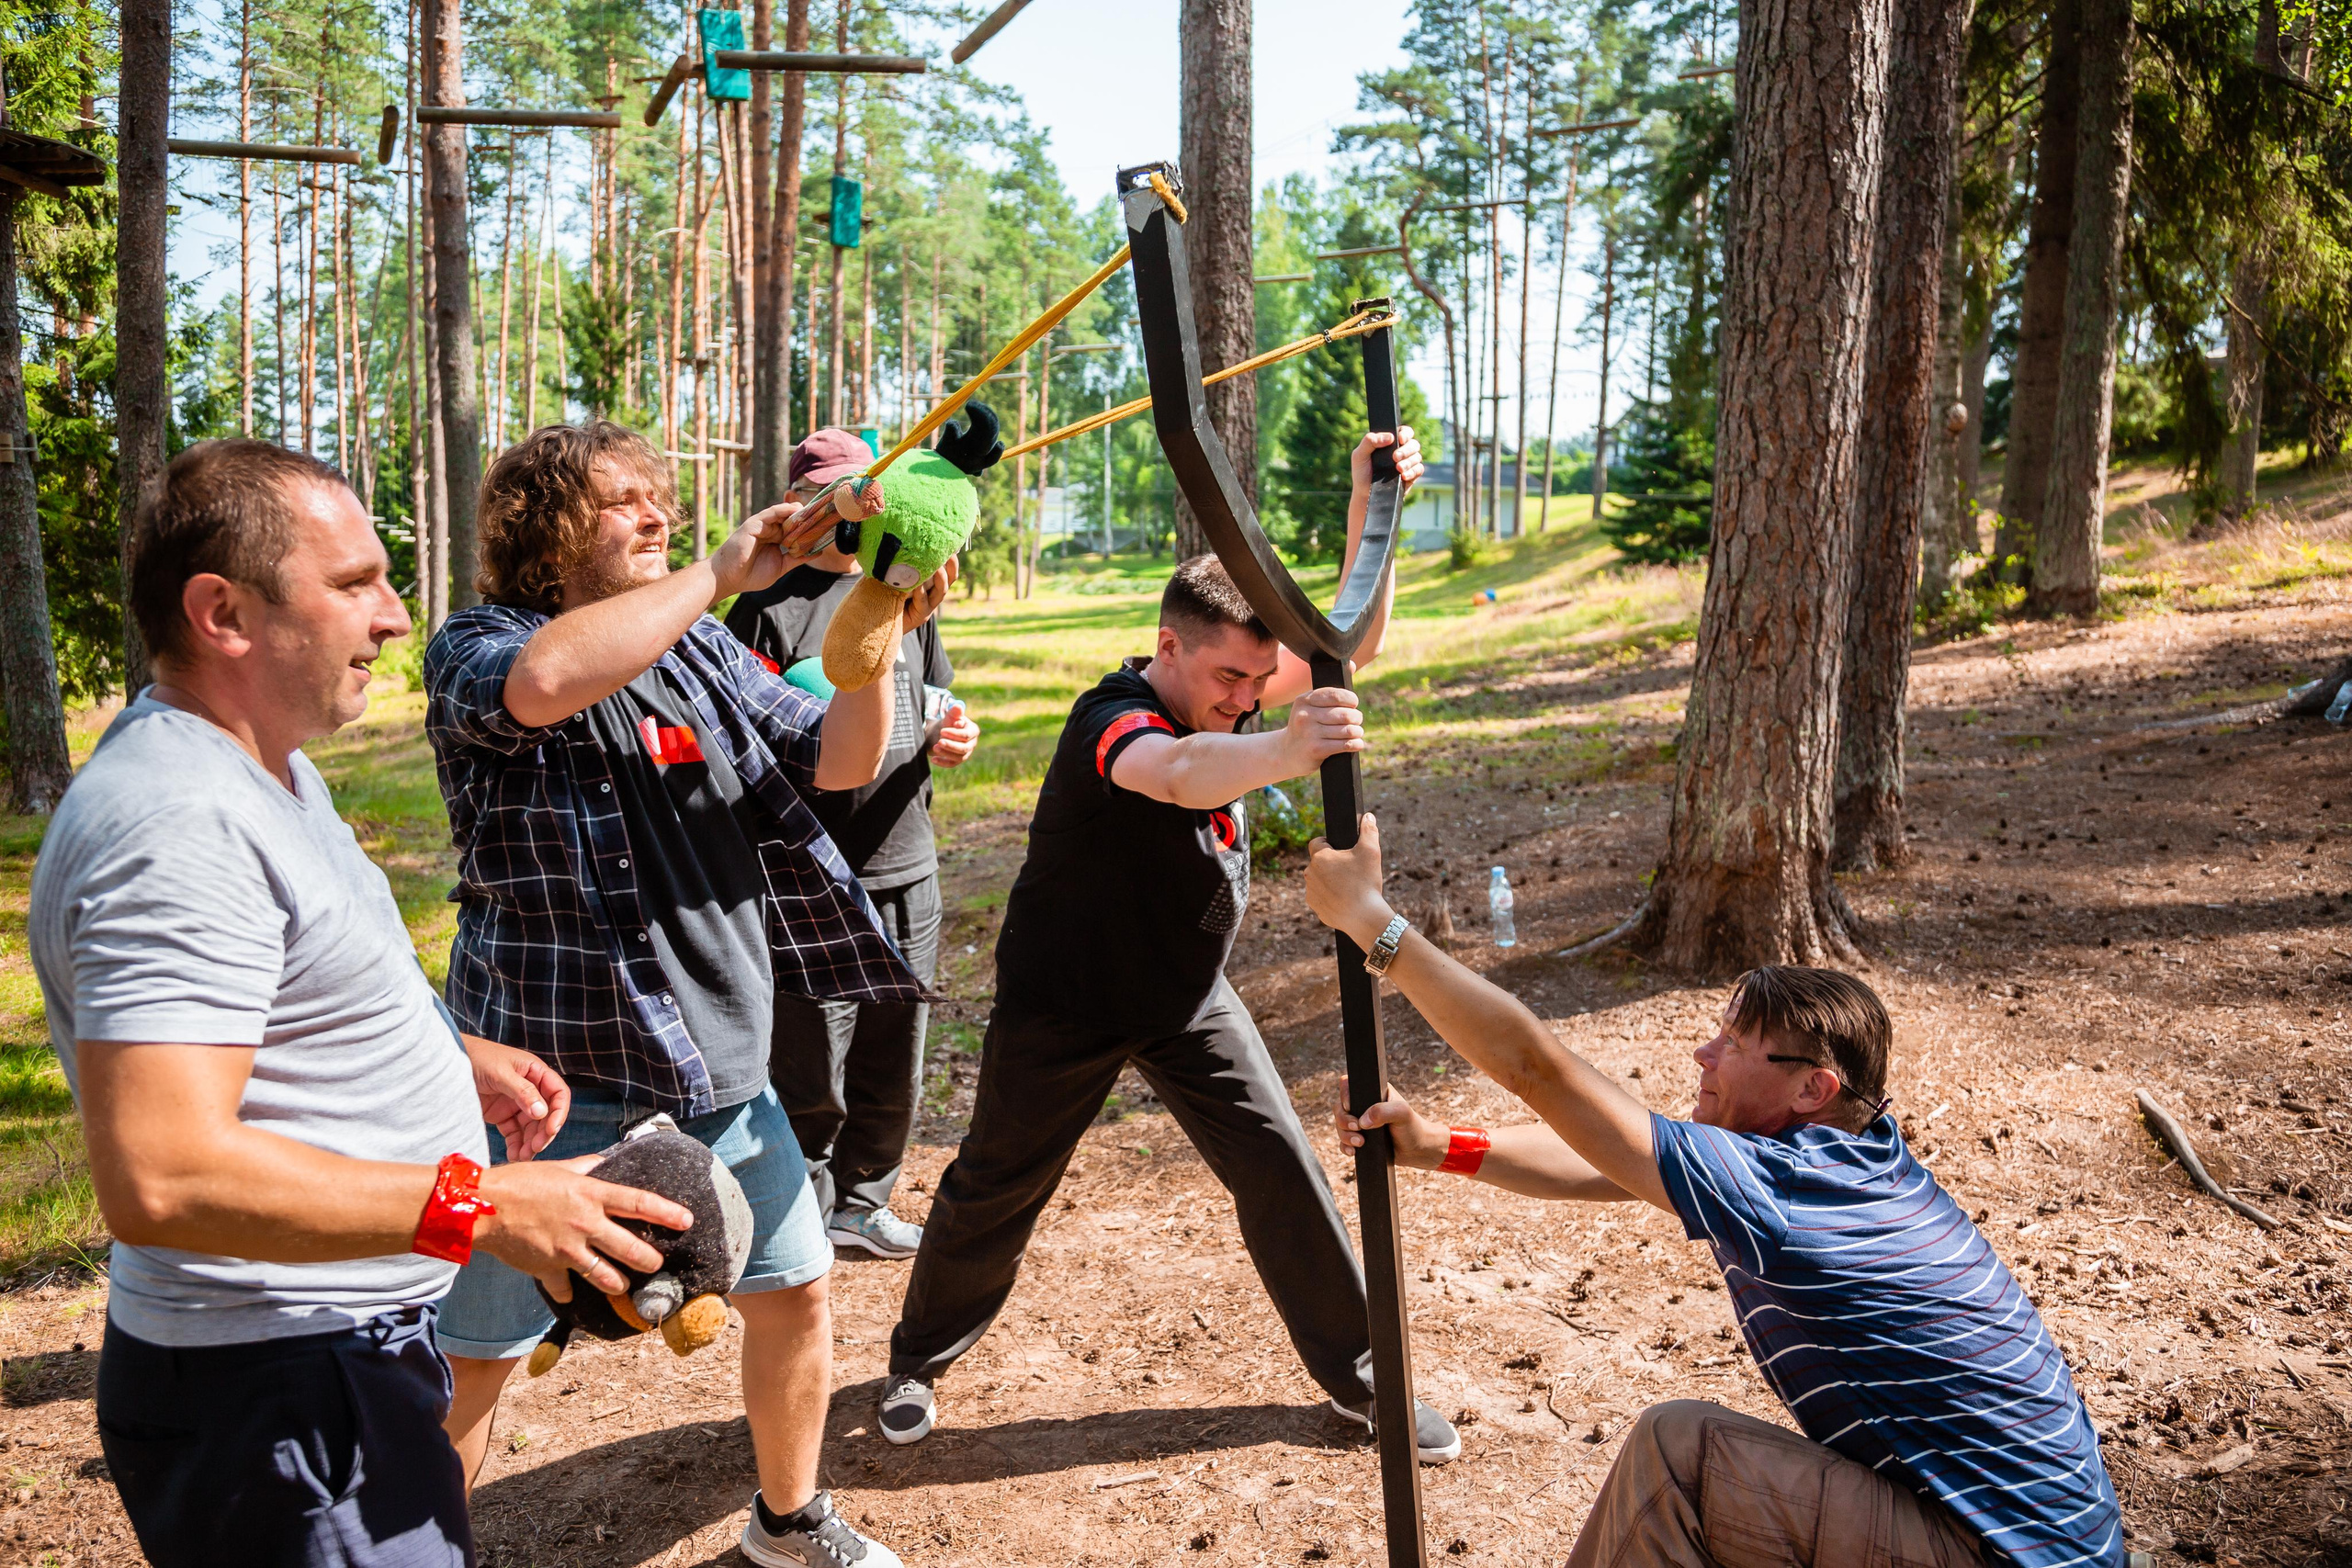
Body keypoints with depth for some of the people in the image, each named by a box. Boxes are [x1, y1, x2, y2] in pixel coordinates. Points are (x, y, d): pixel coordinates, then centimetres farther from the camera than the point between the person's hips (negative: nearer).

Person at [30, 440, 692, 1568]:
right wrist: (482, 1206, -28)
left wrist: (454, 1055, 10)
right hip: (273, 1401, -10)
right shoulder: (177, 826, -25)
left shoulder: (261, 768, 10)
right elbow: (160, 1177, -32)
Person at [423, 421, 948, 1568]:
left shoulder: (701, 649, 8)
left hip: (717, 1066, 6)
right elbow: (545, 681, -35)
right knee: (468, 1365, 5)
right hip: (555, 1084, -6)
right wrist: (721, 574, -28)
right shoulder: (475, 649, -10)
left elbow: (837, 760, 5)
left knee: (795, 1292, 19)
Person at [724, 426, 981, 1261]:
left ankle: (860, 1201, 34)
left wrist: (945, 738, -3)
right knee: (809, 1075, 1)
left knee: (894, 1064, 16)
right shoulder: (768, 605, -5)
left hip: (908, 870, 6)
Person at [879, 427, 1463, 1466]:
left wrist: (1371, 505, -27)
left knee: (1281, 1169, 1)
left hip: (1189, 1000, 6)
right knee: (994, 1192, 10)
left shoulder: (1225, 694, -8)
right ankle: (918, 1361, 36)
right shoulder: (1114, 719, -31)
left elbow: (1348, 643, -12)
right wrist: (1283, 752, -75)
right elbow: (1179, 774, -54)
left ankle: (1359, 1377, 17)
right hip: (1064, 1007, -5)